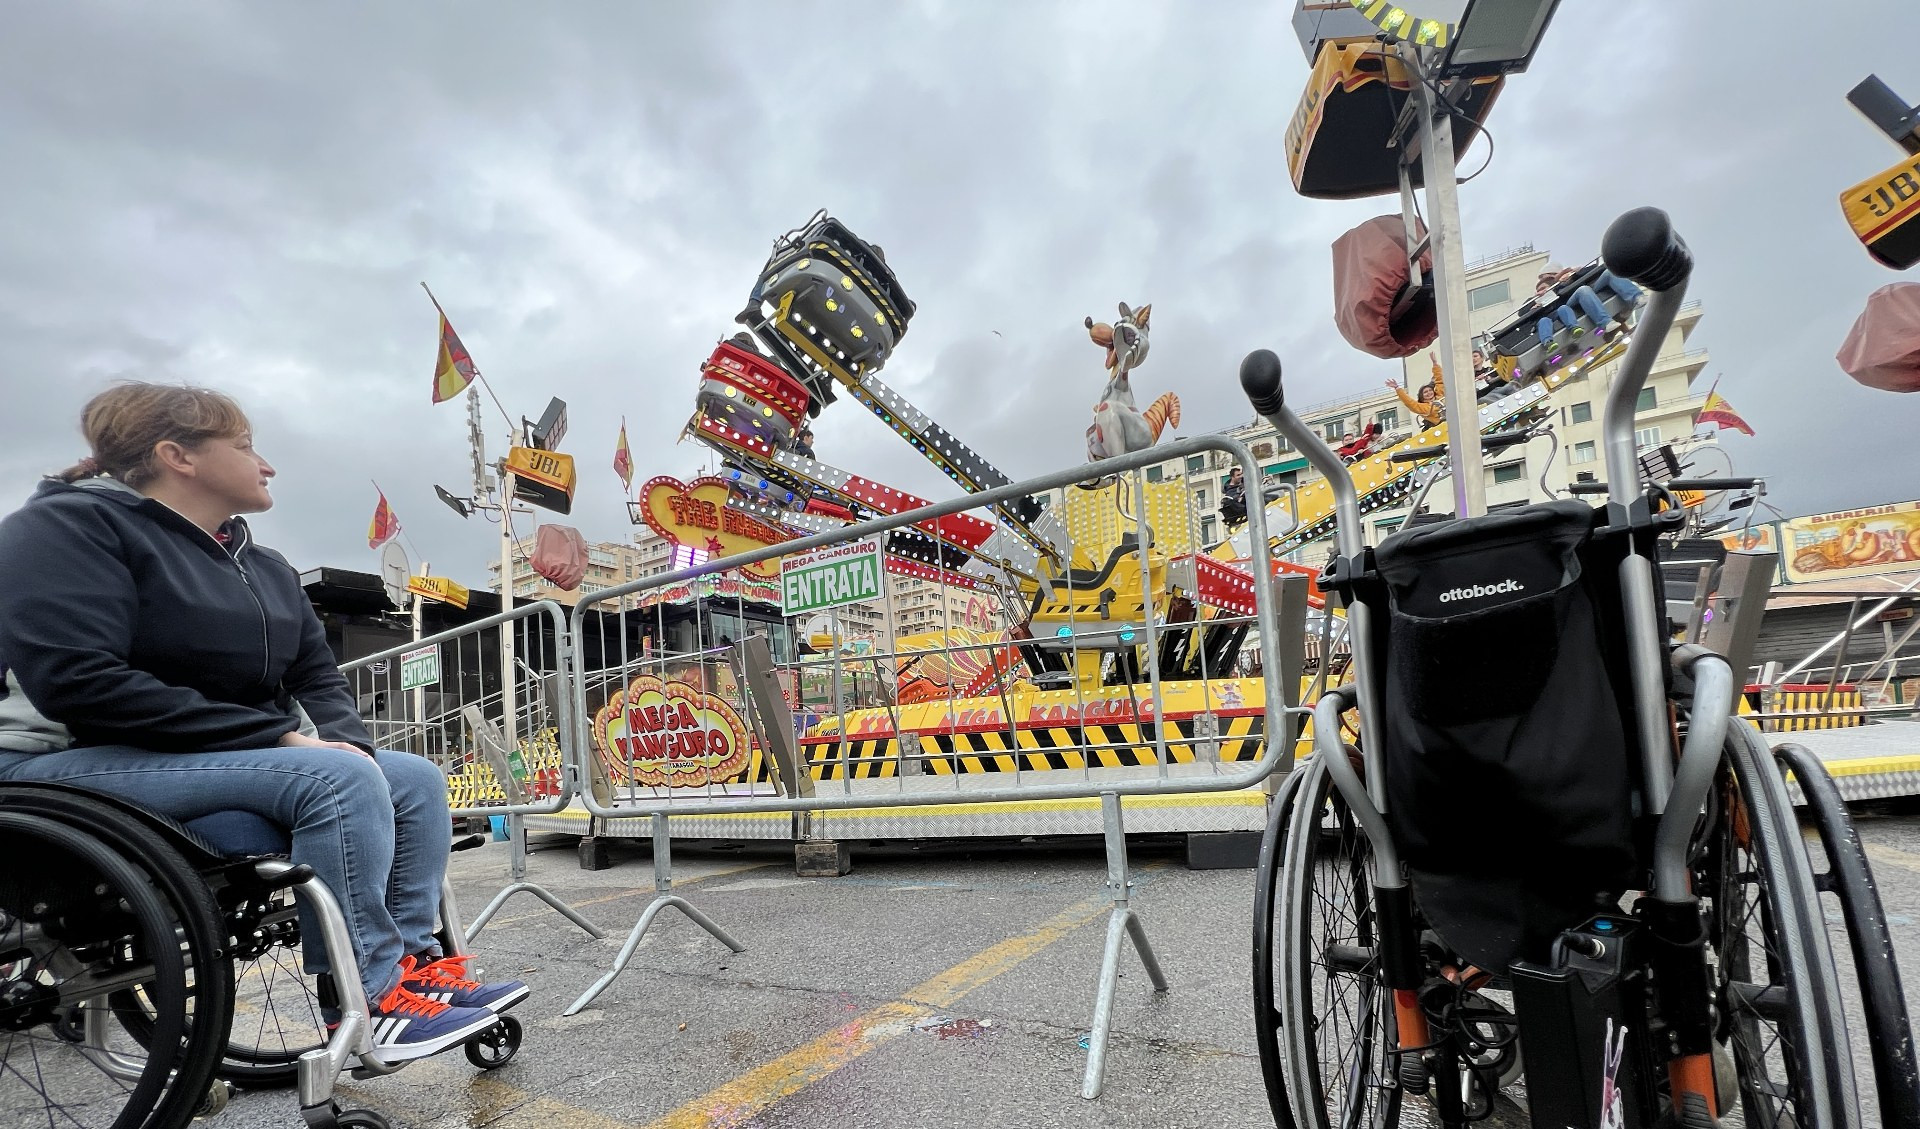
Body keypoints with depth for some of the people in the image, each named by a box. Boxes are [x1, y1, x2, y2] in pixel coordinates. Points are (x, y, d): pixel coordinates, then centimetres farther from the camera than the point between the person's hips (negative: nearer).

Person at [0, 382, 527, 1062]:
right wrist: (278, 735, -25)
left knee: (417, 779, -4)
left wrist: (344, 739, -10)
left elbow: (317, 677, 14)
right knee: (336, 777, -30)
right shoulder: (68, 523, -10)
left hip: (229, 756, 8)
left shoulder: (265, 567, 14)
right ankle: (370, 1001, -24)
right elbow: (77, 682, -23)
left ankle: (412, 962, -5)